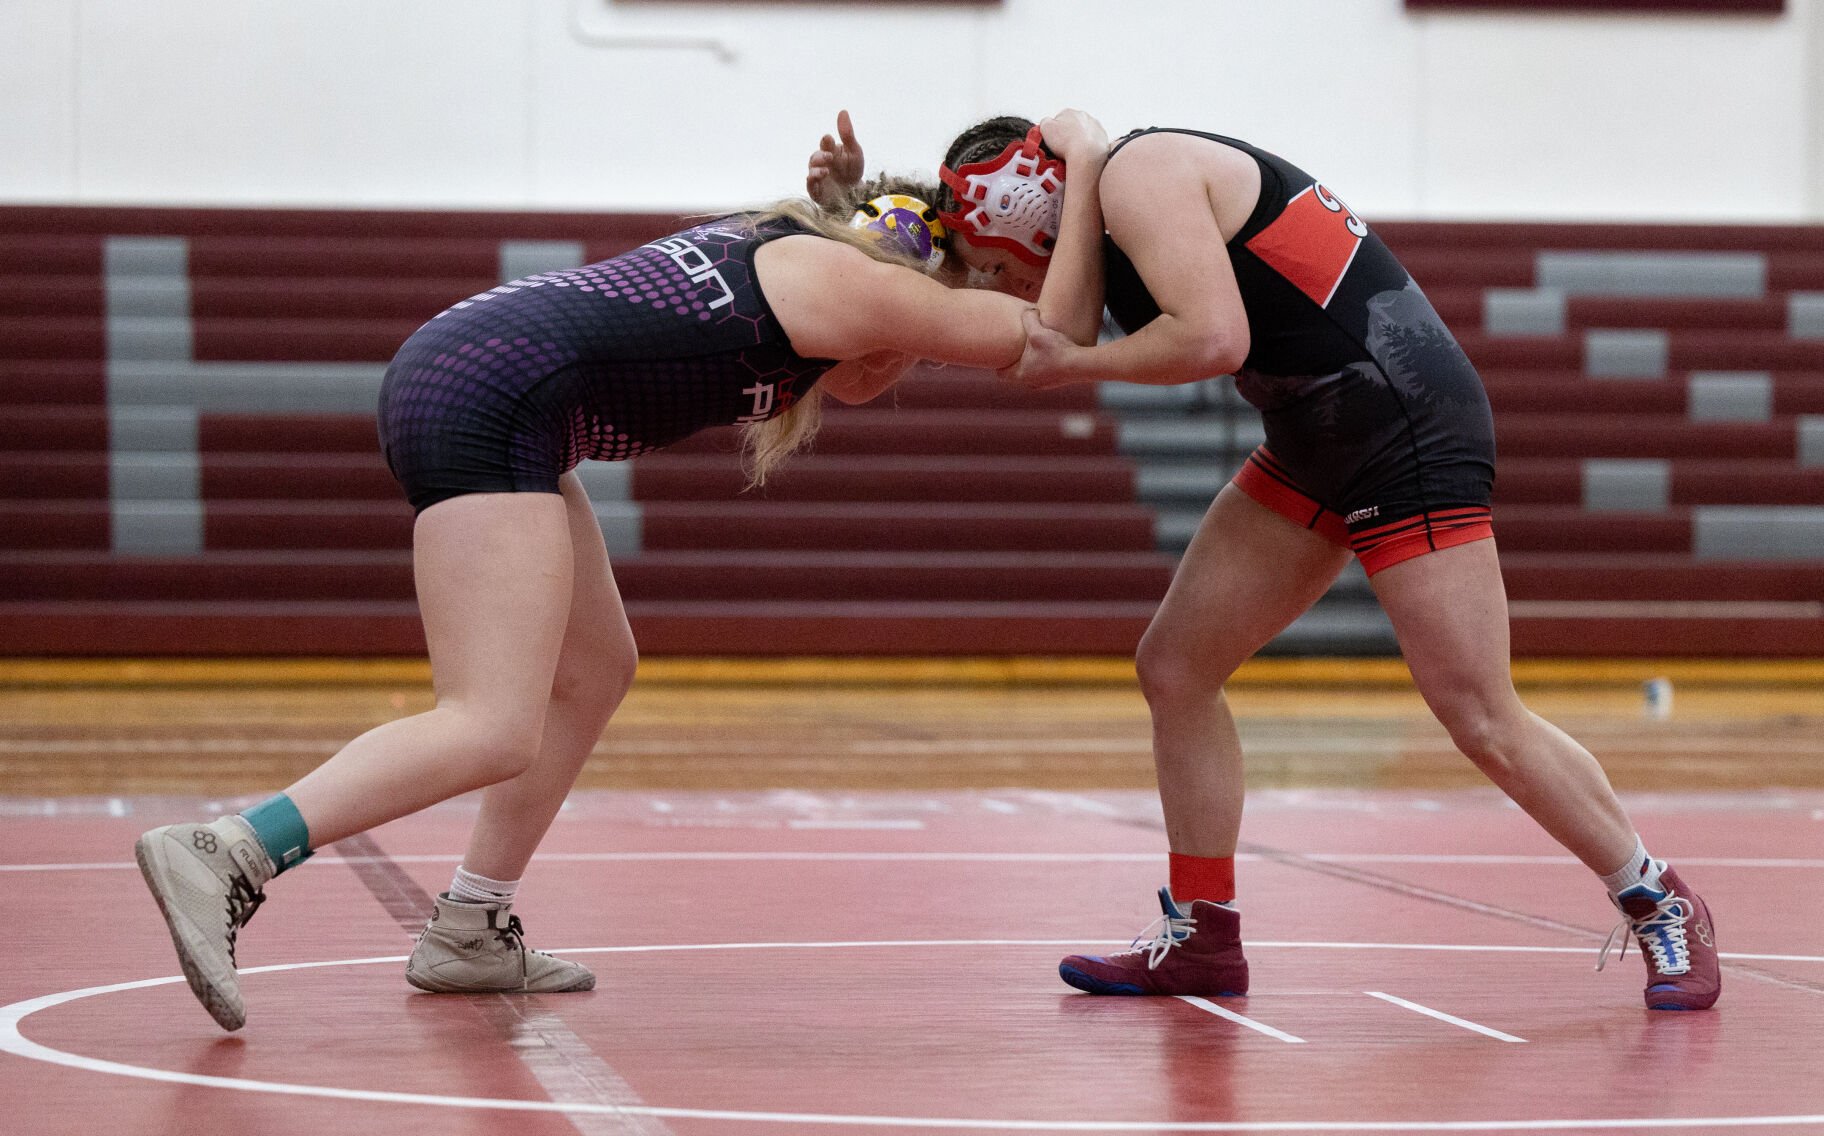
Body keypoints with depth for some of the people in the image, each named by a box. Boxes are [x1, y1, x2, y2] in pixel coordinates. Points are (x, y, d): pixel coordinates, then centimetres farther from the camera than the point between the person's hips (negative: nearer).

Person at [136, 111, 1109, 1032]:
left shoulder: (782, 246, 24)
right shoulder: (850, 282, -1)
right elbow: (1052, 331, 6)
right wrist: (1085, 166, 16)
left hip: (442, 372, 11)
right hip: (487, 404, -11)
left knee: (594, 674, 19)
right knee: (494, 734, -17)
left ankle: (469, 933, 20)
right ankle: (224, 860, -28)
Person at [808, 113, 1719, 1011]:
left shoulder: (1138, 175, -13)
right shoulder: (1102, 221, 16)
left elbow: (1213, 337, -26)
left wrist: (1073, 364, -15)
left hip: (1407, 426, -10)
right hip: (1316, 446, 10)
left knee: (1483, 722, -10)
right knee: (1173, 669, 9)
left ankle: (1663, 907, 7)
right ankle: (1203, 938, 19)